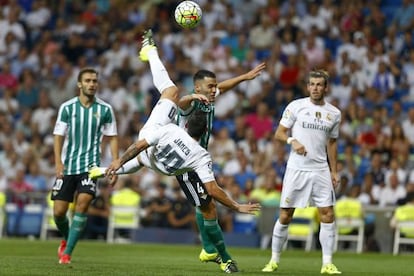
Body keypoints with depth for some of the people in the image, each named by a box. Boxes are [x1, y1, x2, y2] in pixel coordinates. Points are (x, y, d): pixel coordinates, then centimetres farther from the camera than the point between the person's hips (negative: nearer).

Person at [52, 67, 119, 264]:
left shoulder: (105, 109, 1)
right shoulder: (67, 108, 0)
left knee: (83, 203, -20)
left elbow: (112, 138, 7)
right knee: (59, 212, 0)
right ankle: (66, 239, 33)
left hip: (91, 165, -1)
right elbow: (59, 135, 0)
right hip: (67, 166, 1)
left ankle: (67, 252, -13)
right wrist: (58, 162, -12)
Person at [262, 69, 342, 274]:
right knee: (285, 216, 0)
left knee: (327, 215, -5)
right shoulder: (295, 106, -1)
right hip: (296, 169, -2)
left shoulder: (334, 113, 9)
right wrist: (292, 140, -18)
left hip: (321, 170, 3)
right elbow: (279, 133, 1)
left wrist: (334, 171, 14)